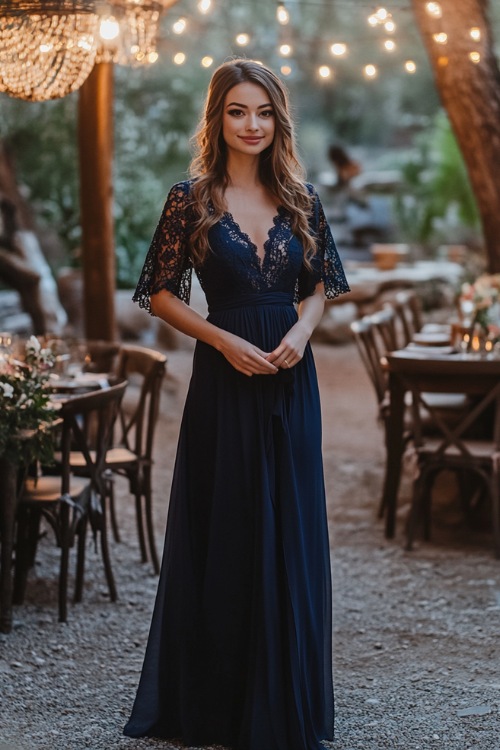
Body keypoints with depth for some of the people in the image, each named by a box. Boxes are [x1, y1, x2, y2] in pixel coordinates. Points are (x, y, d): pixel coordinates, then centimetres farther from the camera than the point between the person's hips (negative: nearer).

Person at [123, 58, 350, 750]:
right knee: (223, 530, 4)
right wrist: (226, 340, -13)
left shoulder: (300, 198, 6)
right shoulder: (191, 199, -4)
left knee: (292, 532, 8)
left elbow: (321, 285, 13)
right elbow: (161, 293, -2)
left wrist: (301, 331, -7)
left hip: (291, 380, 3)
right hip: (223, 380, -3)